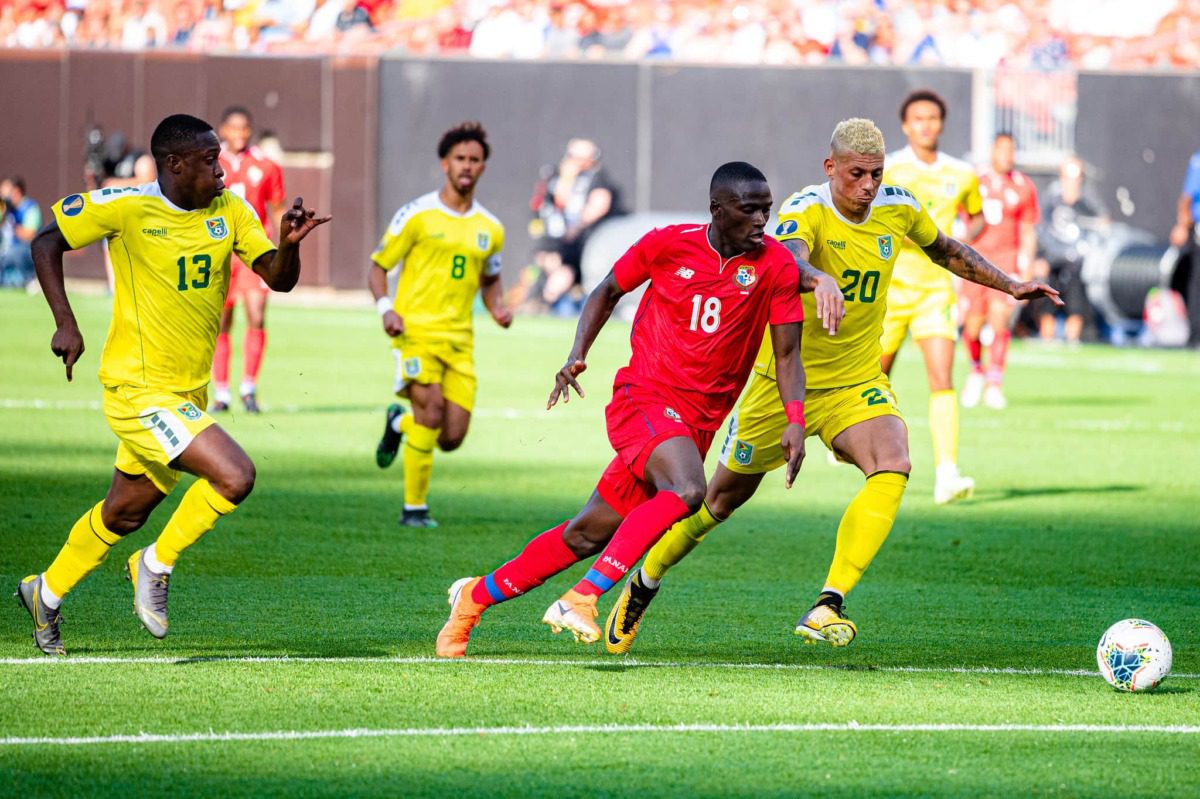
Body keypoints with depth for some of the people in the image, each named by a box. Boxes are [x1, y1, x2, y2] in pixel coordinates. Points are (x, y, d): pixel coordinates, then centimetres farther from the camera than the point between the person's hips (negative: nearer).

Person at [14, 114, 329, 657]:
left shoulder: (229, 210, 1)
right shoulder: (125, 207, -13)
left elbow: (279, 279, -4)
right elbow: (47, 242, -2)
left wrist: (289, 243, -26)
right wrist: (65, 324, -10)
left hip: (189, 393, 7)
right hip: (138, 390, -7)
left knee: (126, 511, 20)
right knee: (235, 476, -21)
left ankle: (46, 593, 41)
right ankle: (155, 566, -1)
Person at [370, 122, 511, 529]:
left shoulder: (489, 229, 11)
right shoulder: (417, 215, -1)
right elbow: (377, 266, 4)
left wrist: (498, 308, 6)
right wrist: (386, 309, -13)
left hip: (460, 338, 4)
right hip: (416, 328, -4)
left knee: (452, 438, -1)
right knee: (431, 410, -20)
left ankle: (399, 422, 33)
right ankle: (414, 508, -7)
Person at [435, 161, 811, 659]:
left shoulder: (776, 267, -3)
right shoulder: (669, 244, -4)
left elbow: (787, 353, 1)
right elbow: (608, 291, 12)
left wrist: (795, 421, -12)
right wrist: (577, 355, 1)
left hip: (698, 423, 3)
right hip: (643, 398, -3)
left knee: (590, 533, 7)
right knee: (686, 491, -32)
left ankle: (476, 596, 23)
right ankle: (580, 599, -30)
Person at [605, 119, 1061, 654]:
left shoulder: (897, 207, -4)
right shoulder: (805, 210, -22)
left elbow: (944, 249, 19)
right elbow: (788, 259, -46)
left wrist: (1010, 285, 15)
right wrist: (819, 281, -67)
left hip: (856, 384, 3)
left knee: (892, 469, -27)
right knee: (723, 499, 11)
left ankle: (828, 607, -28)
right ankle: (642, 586, 37)